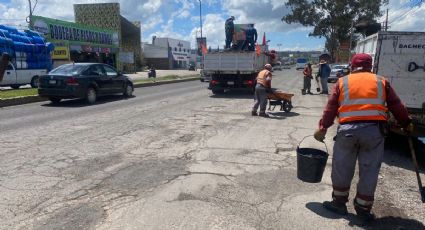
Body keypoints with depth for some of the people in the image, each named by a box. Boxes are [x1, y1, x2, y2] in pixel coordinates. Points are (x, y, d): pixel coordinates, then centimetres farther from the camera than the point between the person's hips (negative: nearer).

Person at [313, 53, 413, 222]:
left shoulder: (342, 81, 11)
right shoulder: (381, 81, 14)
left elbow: (330, 108, 6)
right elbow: (396, 105, 17)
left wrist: (322, 128, 10)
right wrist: (407, 124, 30)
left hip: (348, 129, -1)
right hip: (374, 129, 1)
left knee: (341, 169, 13)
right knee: (369, 171, 11)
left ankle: (339, 203, 25)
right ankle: (363, 209, 21)